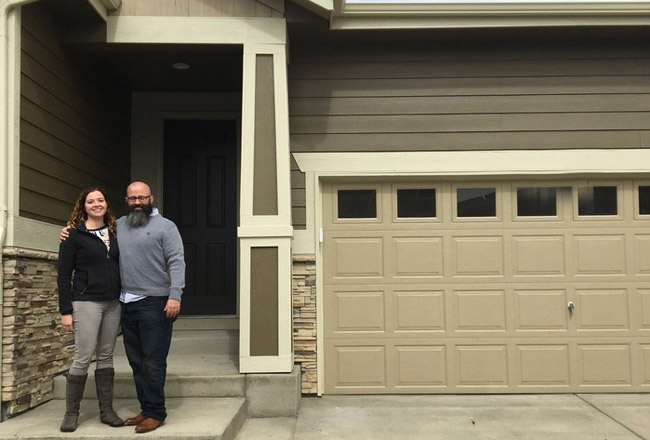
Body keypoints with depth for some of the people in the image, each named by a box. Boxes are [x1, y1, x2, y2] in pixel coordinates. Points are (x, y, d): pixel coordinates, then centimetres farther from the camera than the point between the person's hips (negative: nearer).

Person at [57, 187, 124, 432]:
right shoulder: (74, 235, -3)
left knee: (106, 357, 9)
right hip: (87, 302, -5)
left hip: (113, 303, 5)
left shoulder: (114, 232, 11)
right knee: (83, 358, -3)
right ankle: (71, 413, 11)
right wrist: (65, 310, -9)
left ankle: (106, 411, 17)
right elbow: (64, 275, -5)